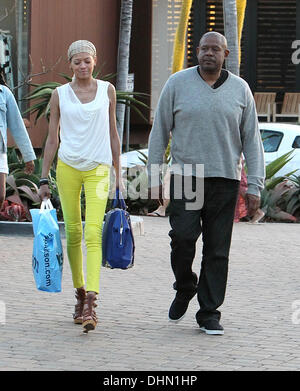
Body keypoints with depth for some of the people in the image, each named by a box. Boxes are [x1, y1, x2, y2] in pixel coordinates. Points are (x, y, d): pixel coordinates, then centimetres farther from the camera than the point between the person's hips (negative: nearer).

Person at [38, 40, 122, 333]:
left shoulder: (107, 91, 7)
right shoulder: (60, 94, 5)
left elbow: (113, 134, 14)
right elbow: (52, 139, 8)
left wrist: (118, 174, 13)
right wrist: (44, 179, 5)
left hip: (98, 169, -1)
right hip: (68, 168, 1)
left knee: (93, 233, -14)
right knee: (73, 233, 5)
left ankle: (91, 303, -24)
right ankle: (80, 293, 23)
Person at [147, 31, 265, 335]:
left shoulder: (239, 89, 6)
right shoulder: (177, 84, 3)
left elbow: (251, 140, 8)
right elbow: (159, 132, 7)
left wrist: (255, 186, 0)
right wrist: (153, 179, 1)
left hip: (225, 180, 1)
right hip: (185, 177, -1)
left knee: (217, 250, 0)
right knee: (182, 237, -15)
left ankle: (209, 313, 8)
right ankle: (185, 289, 13)